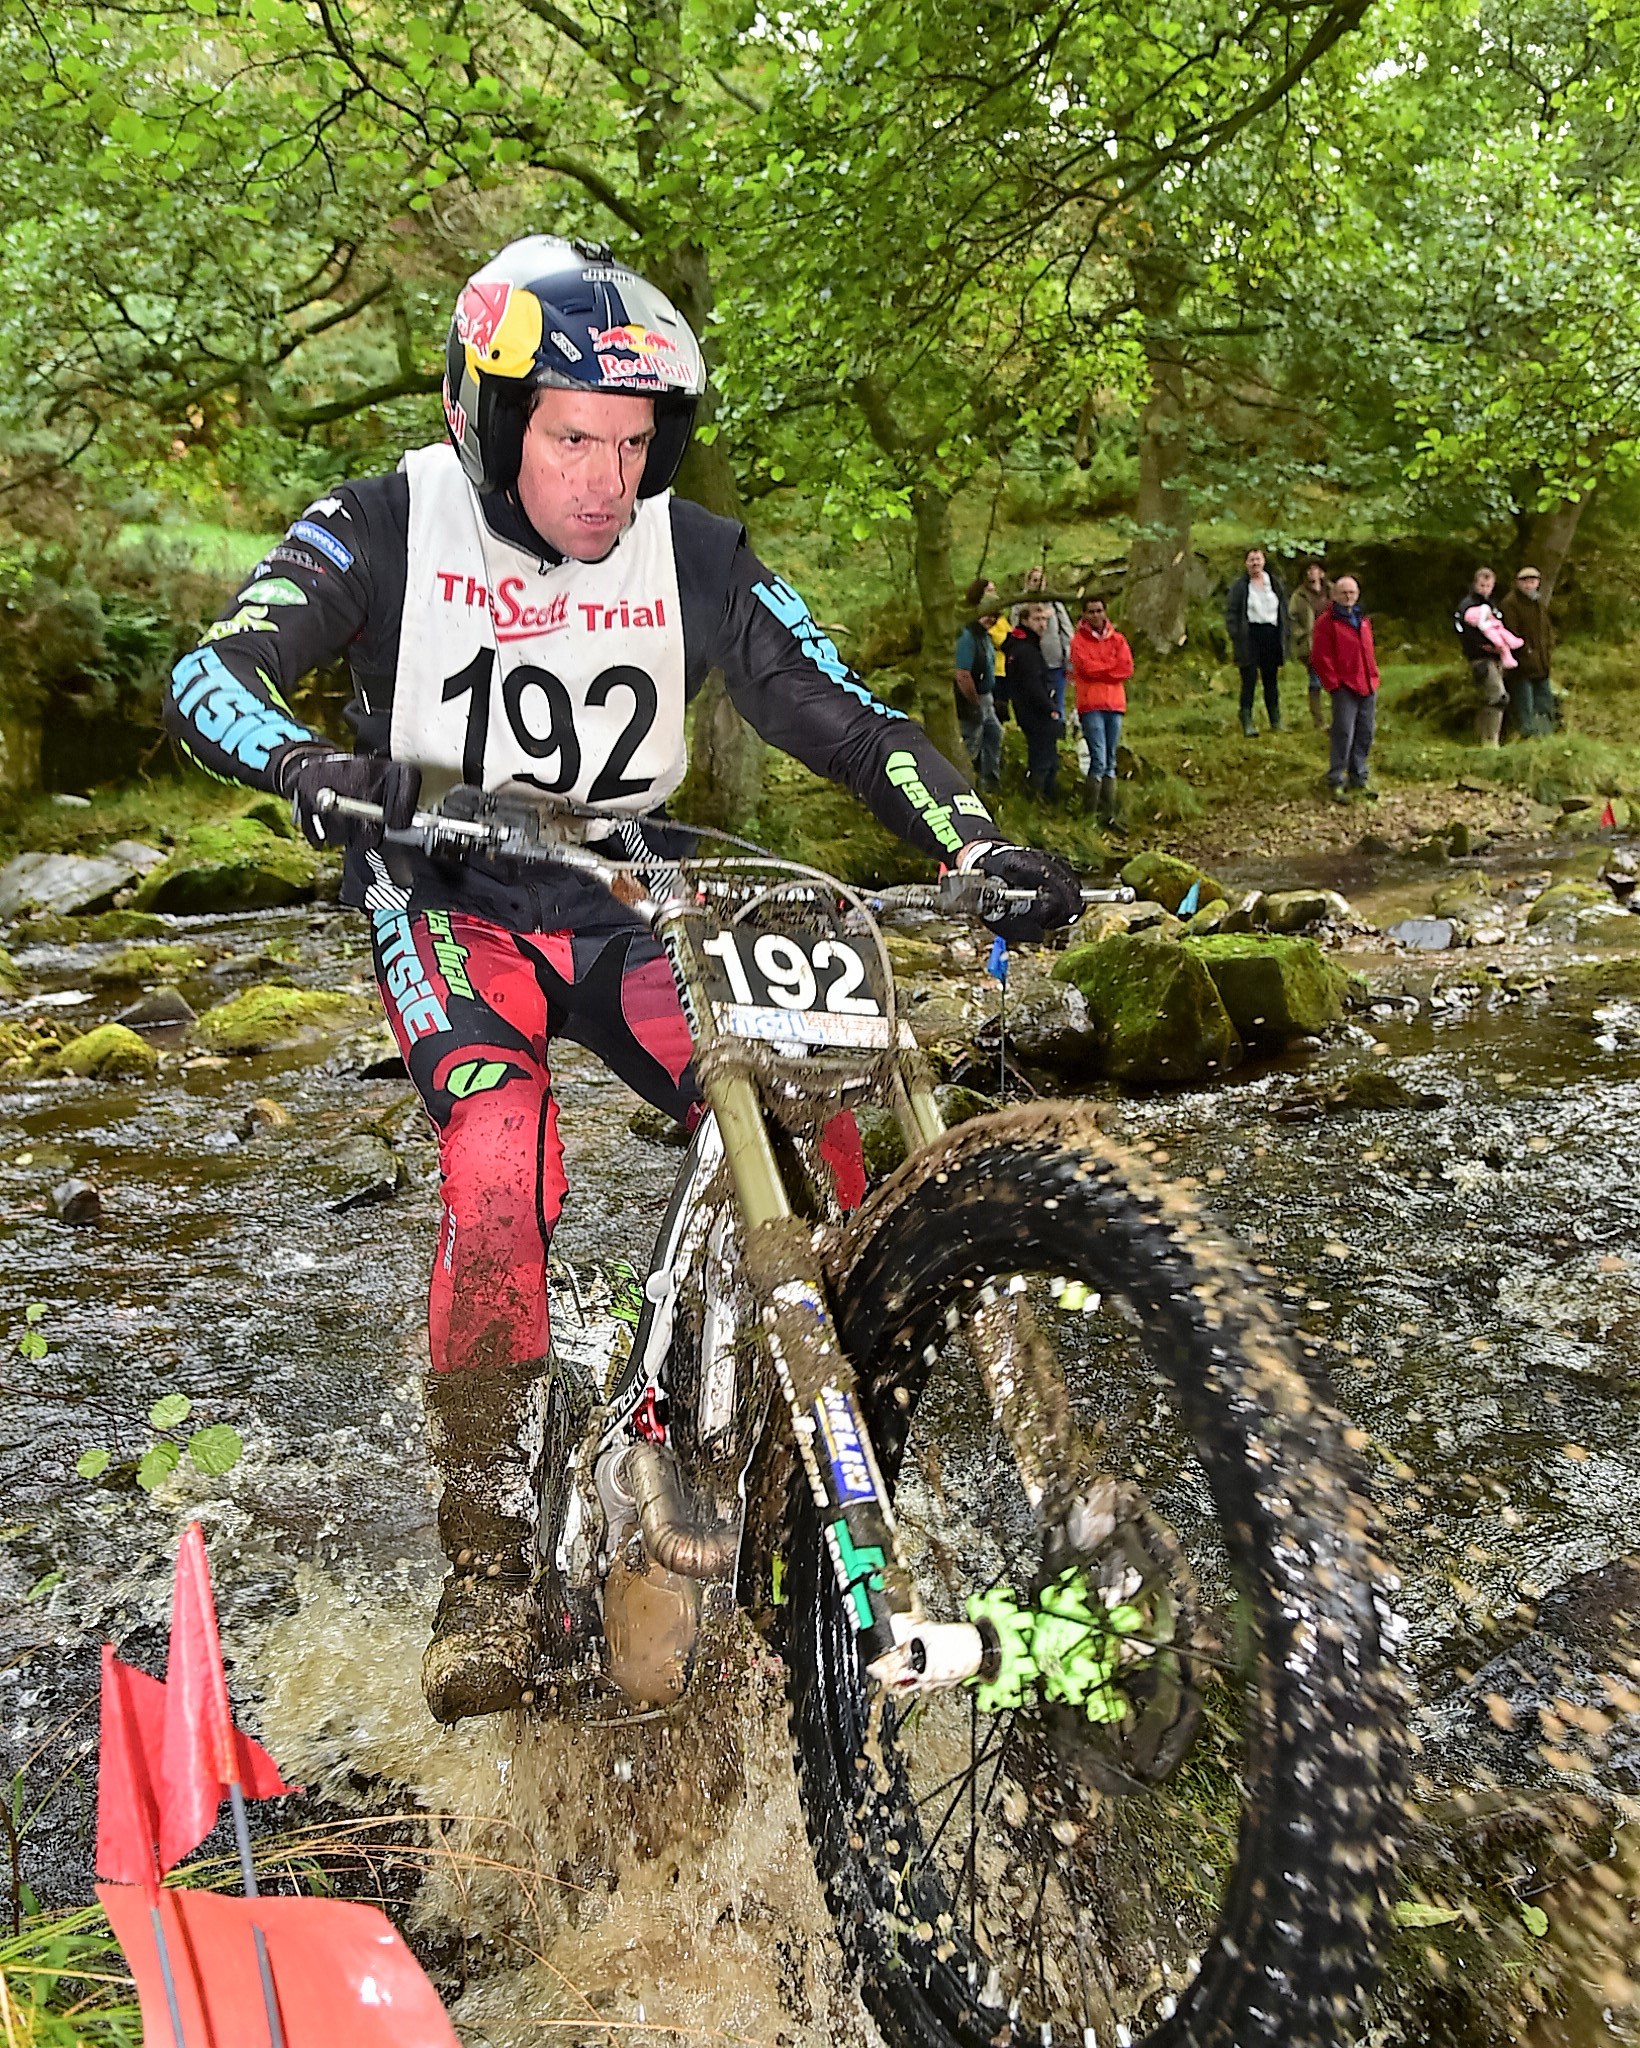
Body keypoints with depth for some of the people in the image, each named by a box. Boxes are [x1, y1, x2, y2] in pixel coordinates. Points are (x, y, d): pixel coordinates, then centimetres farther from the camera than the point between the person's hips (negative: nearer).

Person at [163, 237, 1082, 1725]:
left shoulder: (697, 559, -5)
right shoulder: (391, 527, -10)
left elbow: (845, 720, -5)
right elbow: (215, 672, -20)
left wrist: (981, 846, -20)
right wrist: (310, 765, -43)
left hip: (627, 893, 3)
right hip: (450, 894, -2)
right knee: (502, 1169, -28)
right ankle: (493, 1567, -12)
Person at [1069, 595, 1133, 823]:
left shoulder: (1117, 639, 13)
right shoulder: (1078, 640, 3)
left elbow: (1127, 669, 0)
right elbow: (1087, 667, -13)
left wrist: (1098, 669, -6)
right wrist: (1112, 665, -3)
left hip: (1114, 703, 5)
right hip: (1091, 704, -5)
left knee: (1110, 762, 9)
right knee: (1098, 760, -14)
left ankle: (1109, 813, 13)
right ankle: (1093, 812, -10)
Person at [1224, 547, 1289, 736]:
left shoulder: (1276, 583, 13)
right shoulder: (1239, 585, 0)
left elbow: (1284, 610, 18)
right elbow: (1230, 612, -2)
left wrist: (1285, 632, 9)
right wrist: (1236, 635, -11)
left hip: (1272, 636, 4)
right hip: (1250, 637, -4)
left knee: (1271, 680, 9)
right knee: (1249, 680, -5)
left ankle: (1276, 721, 15)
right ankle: (1247, 722, -1)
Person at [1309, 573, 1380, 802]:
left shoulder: (1363, 620, 16)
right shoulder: (1327, 622, -6)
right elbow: (1320, 657, -10)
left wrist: (1373, 677, 15)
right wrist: (1333, 684, -12)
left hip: (1367, 687, 7)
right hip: (1345, 688, -7)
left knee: (1365, 735, 10)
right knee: (1344, 734, -8)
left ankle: (1359, 778, 21)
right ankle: (1337, 782, -1)